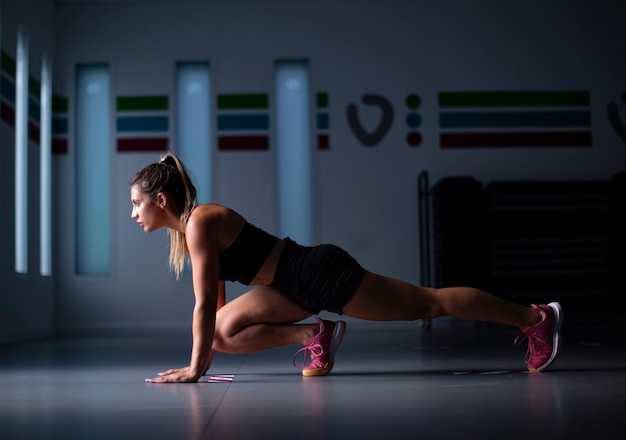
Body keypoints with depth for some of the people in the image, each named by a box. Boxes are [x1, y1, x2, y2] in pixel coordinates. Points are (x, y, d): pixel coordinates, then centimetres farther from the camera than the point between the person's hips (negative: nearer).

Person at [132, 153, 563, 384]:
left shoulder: (200, 223, -18)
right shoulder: (185, 230, 11)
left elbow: (205, 303, -21)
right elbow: (216, 303, 20)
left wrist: (195, 368, -15)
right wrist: (204, 356, 20)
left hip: (322, 275, -9)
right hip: (300, 286, 9)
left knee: (430, 303, -2)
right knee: (224, 330, 5)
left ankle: (536, 317, 11)